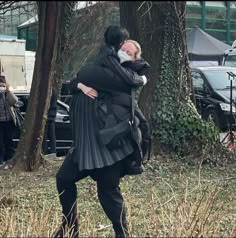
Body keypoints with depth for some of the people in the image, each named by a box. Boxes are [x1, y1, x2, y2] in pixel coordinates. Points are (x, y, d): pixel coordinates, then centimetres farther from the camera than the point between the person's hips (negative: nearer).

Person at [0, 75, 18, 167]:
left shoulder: (8, 94, 6)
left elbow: (14, 101, -14)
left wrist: (8, 90, -19)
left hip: (9, 122, 2)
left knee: (9, 142, 10)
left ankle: (10, 159, 18)